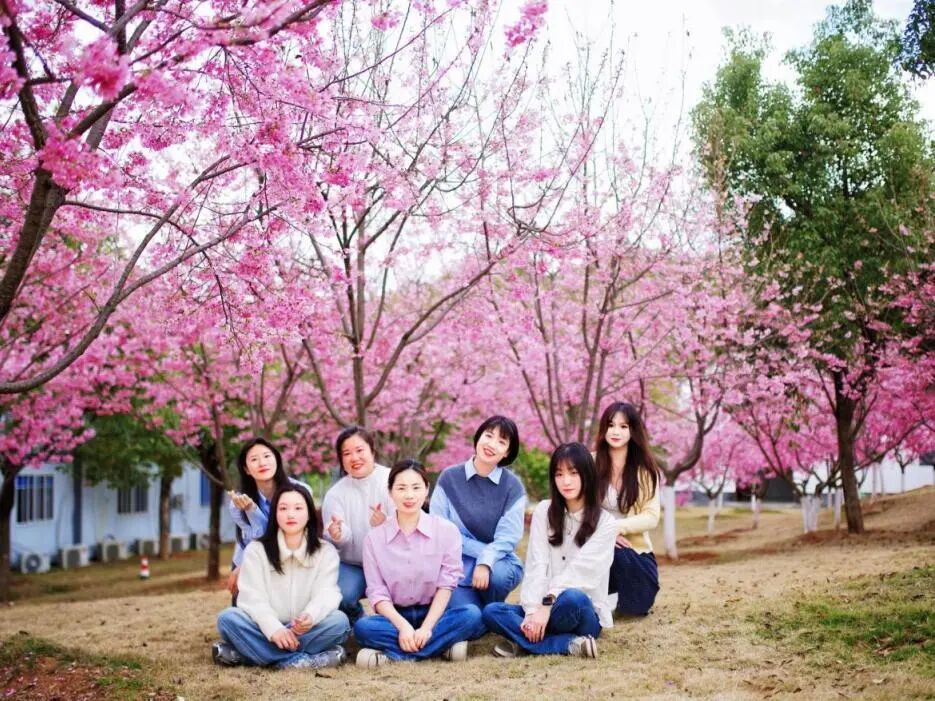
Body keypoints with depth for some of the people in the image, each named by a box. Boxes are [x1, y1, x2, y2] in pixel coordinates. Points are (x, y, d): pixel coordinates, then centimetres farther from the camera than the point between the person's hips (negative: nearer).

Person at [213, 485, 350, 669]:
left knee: (339, 621, -29)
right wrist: (273, 628, -30)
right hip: (266, 631, 0)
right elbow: (252, 597, -10)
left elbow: (326, 592, -12)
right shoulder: (256, 550, 1)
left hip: (306, 631, 0)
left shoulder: (326, 551, 3)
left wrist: (311, 616, -36)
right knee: (228, 618, -27)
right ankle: (302, 659, -35)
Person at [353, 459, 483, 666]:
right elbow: (377, 592, -5)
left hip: (433, 613, 0)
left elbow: (446, 585, -6)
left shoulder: (446, 531, -2)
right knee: (363, 627, -31)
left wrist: (426, 628, -19)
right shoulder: (374, 537, -1)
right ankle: (442, 646, -28)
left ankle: (390, 653, -27)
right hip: (396, 617, 0)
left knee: (471, 615, -30)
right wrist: (403, 627, -22)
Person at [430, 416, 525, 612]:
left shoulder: (513, 486, -3)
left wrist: (485, 563, -29)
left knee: (496, 575, -35)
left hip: (498, 561, 1)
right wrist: (481, 550, -16)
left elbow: (507, 537, -9)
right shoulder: (449, 478, -2)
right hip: (458, 563, 0)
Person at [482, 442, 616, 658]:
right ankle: (570, 644, -31)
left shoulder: (605, 523, -3)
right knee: (491, 612, -24)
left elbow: (580, 571, -15)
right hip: (541, 609, 4)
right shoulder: (544, 511, 6)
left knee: (572, 598, -38)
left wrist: (547, 606, -27)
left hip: (583, 613, -4)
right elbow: (536, 566, -4)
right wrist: (532, 611, -19)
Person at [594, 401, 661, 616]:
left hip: (634, 550, 1)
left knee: (637, 604, -25)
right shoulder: (591, 462, -6)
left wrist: (617, 527, -25)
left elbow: (652, 517, -9)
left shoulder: (645, 468, -2)